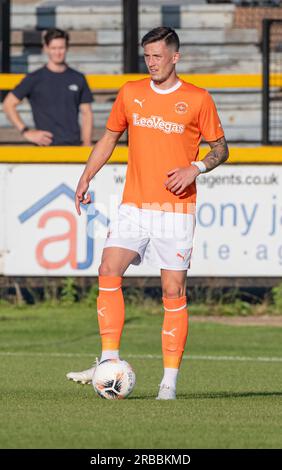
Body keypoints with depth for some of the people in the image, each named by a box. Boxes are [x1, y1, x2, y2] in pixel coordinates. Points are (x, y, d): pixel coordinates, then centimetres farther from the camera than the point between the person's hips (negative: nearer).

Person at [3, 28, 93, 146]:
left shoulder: (78, 79, 11)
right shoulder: (34, 79, 2)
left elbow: (86, 114, 13)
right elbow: (8, 104, 3)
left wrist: (86, 143, 1)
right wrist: (26, 132, -5)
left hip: (74, 145, 3)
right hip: (47, 145, -3)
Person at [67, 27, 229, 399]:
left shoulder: (198, 100, -1)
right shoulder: (131, 93, 8)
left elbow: (220, 148, 7)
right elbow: (109, 138, 19)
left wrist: (195, 168, -12)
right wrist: (86, 178, 9)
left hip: (176, 209, -3)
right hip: (134, 205, 3)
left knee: (174, 292, -5)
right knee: (109, 272, -13)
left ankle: (169, 382, -1)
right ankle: (109, 363, -8)